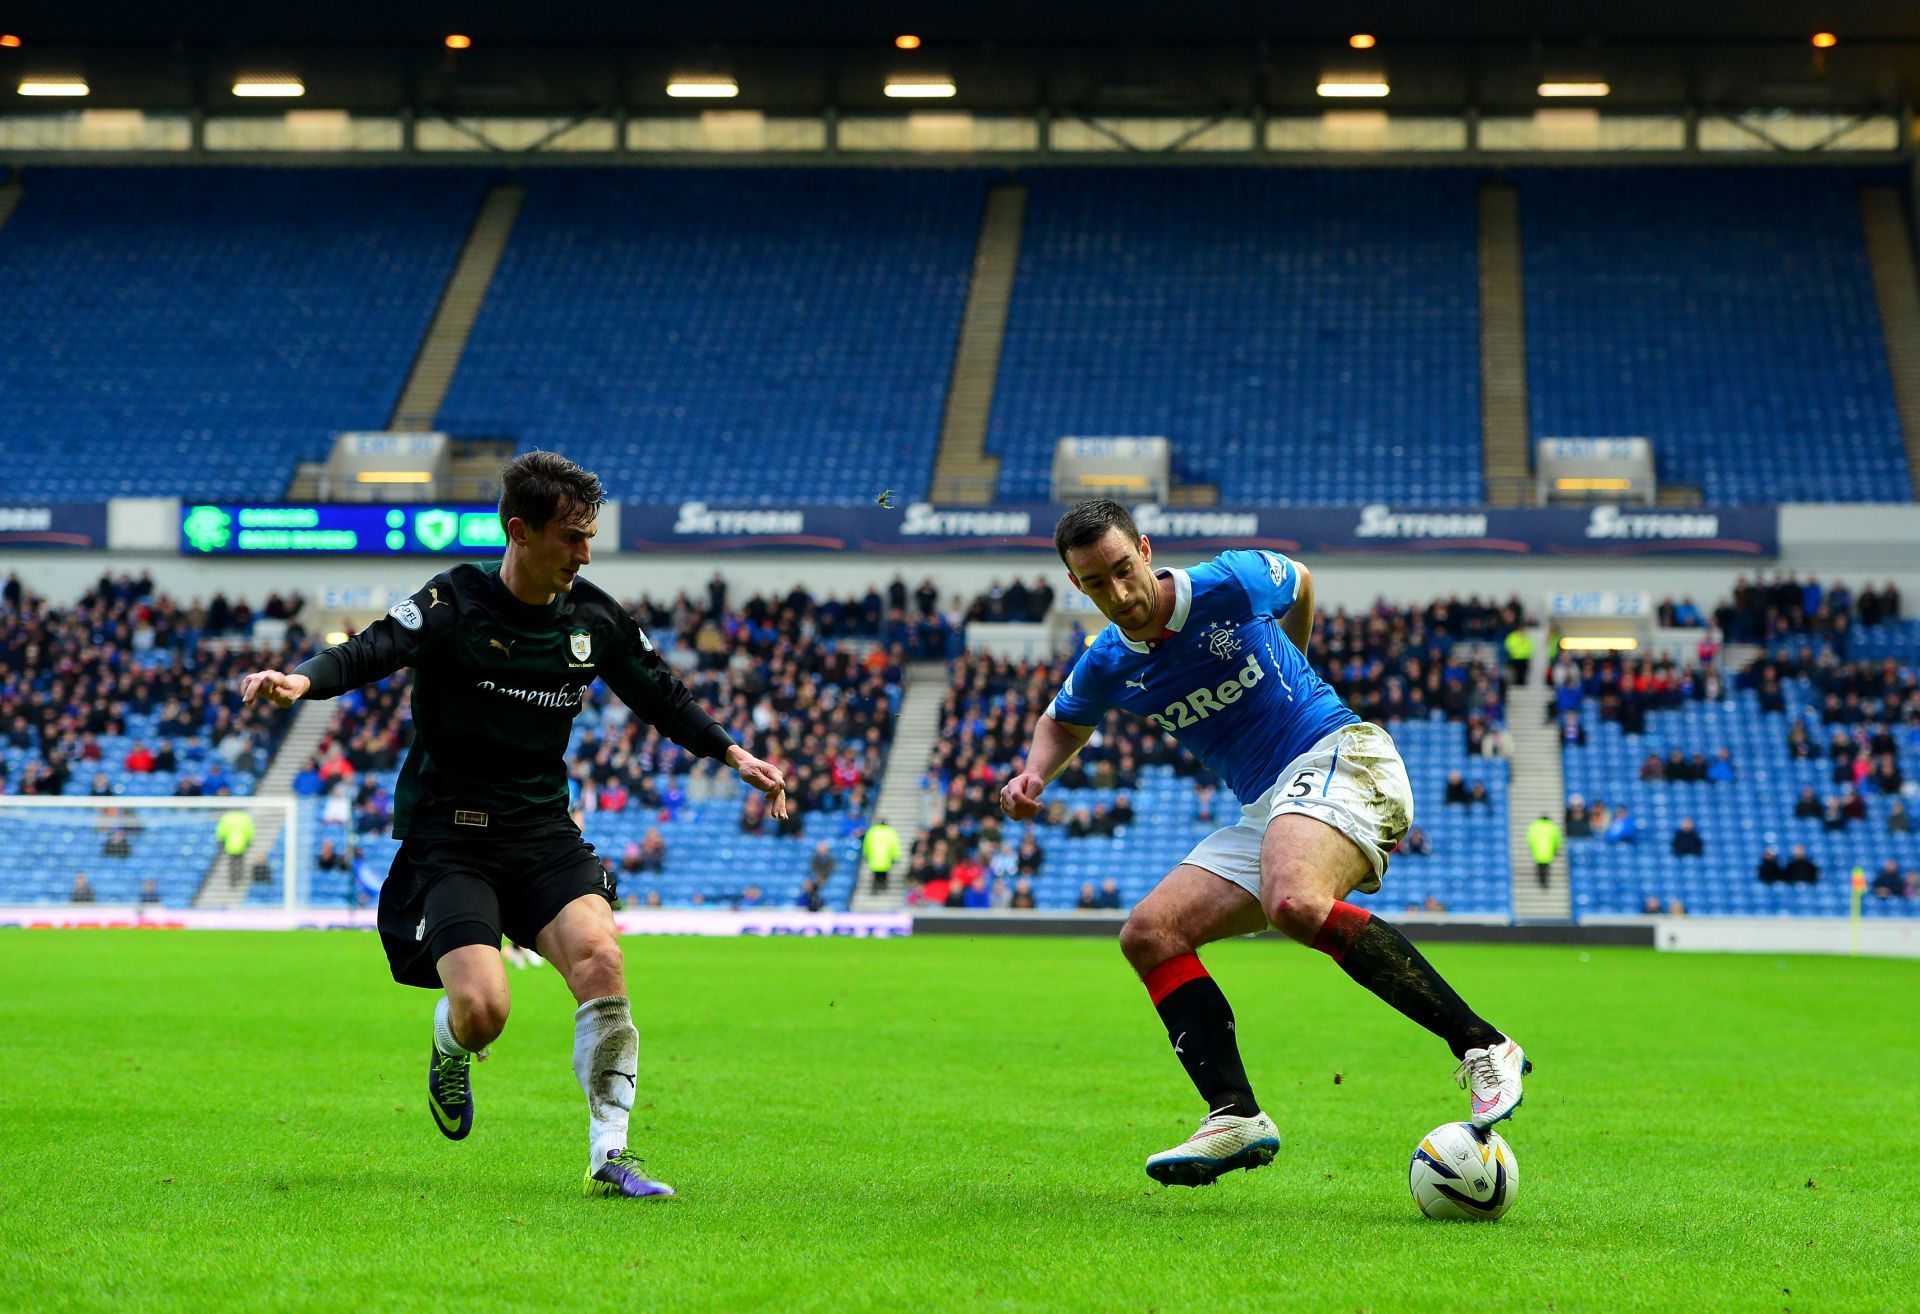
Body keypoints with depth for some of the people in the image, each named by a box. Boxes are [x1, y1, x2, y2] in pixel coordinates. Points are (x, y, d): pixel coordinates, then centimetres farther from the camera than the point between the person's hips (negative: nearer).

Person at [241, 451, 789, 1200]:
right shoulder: (455, 605, -12)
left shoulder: (593, 618, 4)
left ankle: (609, 1153, -13)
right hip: (448, 841, -4)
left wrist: (734, 755, 19)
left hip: (545, 834, 4)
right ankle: (451, 1047, 21)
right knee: (483, 1010, -19)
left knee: (599, 956, -22)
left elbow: (659, 695, 21)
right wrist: (303, 681, -45)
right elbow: (369, 653, -26)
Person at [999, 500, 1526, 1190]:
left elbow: (1298, 581, 15)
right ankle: (1235, 1116, -17)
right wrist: (1034, 774, 7)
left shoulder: (1229, 585, -8)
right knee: (1149, 933, -6)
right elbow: (1064, 722, 30)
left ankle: (1481, 1046, -34)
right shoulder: (1108, 666, 7)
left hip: (1339, 755, -7)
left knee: (1295, 903, -36)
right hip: (1265, 810, 8)